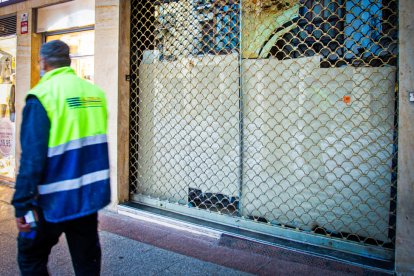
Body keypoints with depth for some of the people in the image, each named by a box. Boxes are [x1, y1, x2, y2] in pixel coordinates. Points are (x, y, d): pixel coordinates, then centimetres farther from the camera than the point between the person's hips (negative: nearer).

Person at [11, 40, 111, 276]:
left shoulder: (43, 95, -13)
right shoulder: (95, 92, 5)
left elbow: (32, 156, -19)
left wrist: (23, 203, -14)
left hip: (55, 200, -5)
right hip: (90, 195, 6)